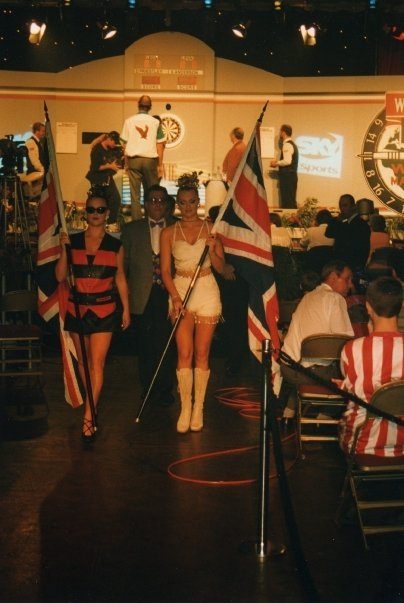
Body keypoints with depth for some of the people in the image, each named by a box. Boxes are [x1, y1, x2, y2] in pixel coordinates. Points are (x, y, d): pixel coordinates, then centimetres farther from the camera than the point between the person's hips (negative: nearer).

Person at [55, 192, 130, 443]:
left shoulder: (115, 245, 2)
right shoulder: (73, 241, 2)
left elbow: (121, 279, 9)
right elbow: (61, 277, -2)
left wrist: (126, 309, 8)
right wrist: (64, 249, -13)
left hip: (104, 309, -2)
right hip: (77, 307, 2)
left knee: (97, 363, -8)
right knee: (83, 361, 12)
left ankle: (88, 417, -8)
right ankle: (92, 405, 29)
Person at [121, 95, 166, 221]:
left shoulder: (129, 121, 1)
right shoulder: (155, 122, 0)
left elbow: (125, 144, 1)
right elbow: (159, 145, 0)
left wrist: (126, 163, 7)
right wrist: (160, 164, 6)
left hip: (133, 159, 0)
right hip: (150, 159, 0)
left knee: (135, 194, 2)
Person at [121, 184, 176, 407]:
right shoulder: (131, 230, 9)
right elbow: (122, 264, 8)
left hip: (169, 296, 0)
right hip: (143, 298, 1)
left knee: (167, 345, 3)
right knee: (146, 345, 6)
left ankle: (165, 390, 18)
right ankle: (148, 390, 21)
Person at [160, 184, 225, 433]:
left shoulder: (210, 229, 3)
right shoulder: (169, 233, 4)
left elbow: (221, 268, 4)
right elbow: (165, 270, 0)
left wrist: (212, 250, -16)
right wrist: (175, 297, -13)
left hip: (207, 291, 0)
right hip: (180, 292, 0)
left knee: (202, 354, 2)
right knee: (184, 354, -4)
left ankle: (198, 407, 12)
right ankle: (185, 407, 6)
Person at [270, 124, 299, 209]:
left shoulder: (287, 145, -13)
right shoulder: (292, 144, 19)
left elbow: (287, 161, -24)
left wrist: (276, 163, -9)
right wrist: (278, 162, 13)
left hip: (287, 176, -10)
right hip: (291, 175, 10)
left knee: (287, 202, -9)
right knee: (291, 201, 12)